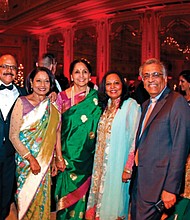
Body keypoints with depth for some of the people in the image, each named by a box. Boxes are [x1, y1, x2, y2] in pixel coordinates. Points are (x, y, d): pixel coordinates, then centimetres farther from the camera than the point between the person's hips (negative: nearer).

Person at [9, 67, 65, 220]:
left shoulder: (52, 106, 5)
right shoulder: (22, 102, -8)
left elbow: (57, 133, 7)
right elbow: (13, 136, -11)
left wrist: (59, 158, -1)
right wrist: (31, 158, -16)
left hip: (46, 161, 3)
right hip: (25, 160, -3)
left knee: (42, 199, 12)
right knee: (26, 198, 8)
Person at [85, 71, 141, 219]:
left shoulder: (131, 105, -10)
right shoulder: (107, 107, 11)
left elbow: (135, 138, -15)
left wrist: (128, 168, -18)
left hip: (118, 164, -6)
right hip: (102, 164, 6)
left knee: (114, 198, 4)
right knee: (101, 196, 14)